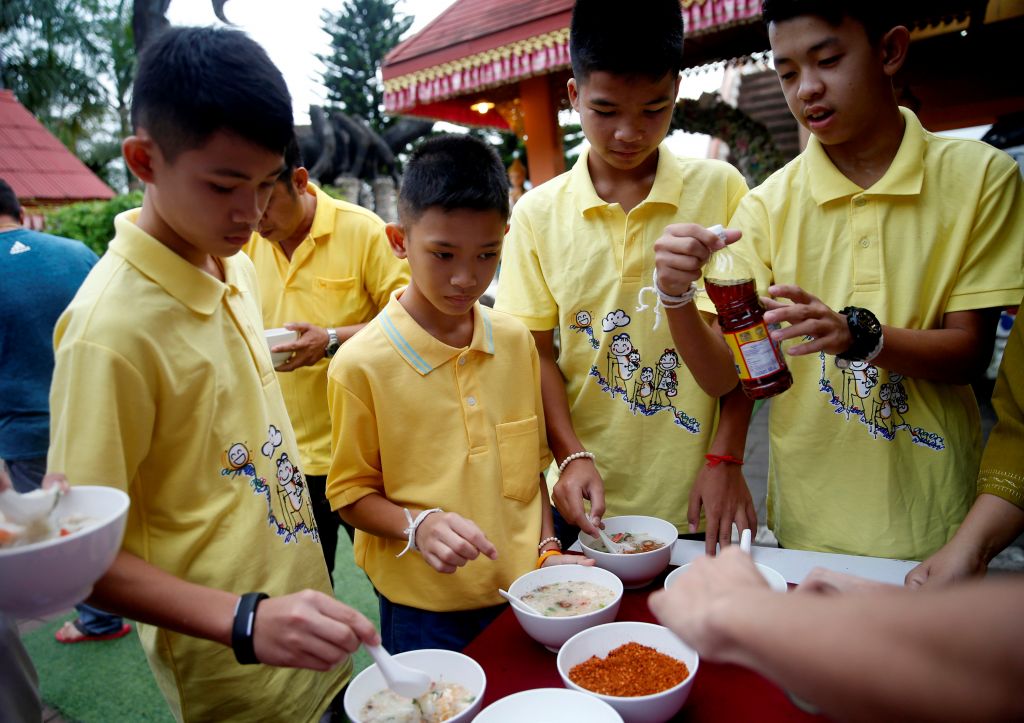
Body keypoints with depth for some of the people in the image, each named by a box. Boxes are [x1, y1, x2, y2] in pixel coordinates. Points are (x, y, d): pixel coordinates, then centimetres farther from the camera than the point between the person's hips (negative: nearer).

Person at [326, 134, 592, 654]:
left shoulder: (515, 342, 0)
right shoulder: (360, 364, -15)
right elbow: (351, 494, -6)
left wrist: (548, 548, 1)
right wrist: (418, 525, -23)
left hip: (523, 593, 4)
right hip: (425, 610, -3)